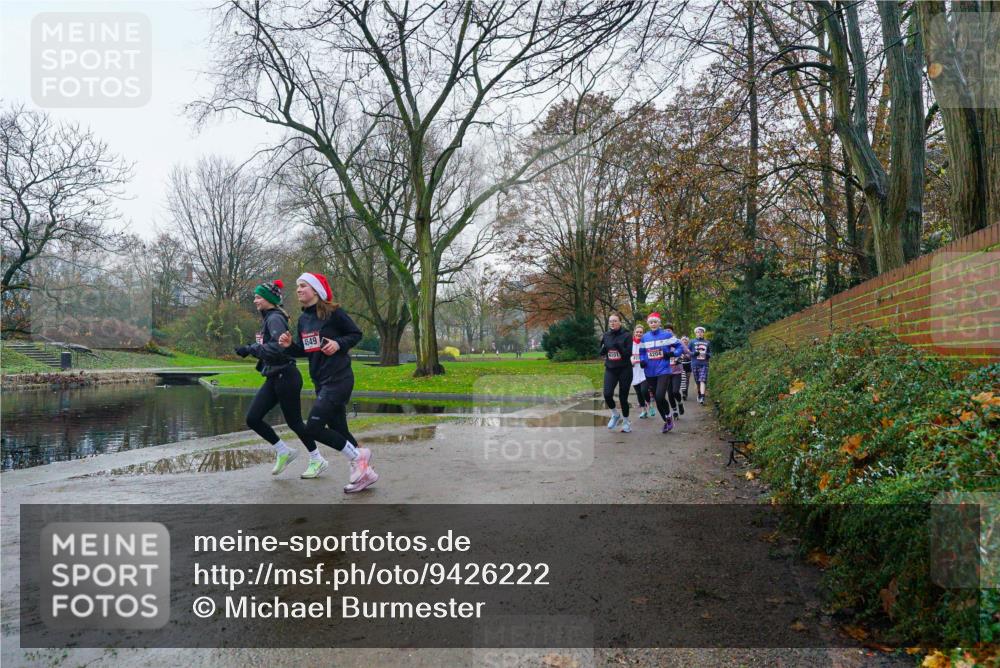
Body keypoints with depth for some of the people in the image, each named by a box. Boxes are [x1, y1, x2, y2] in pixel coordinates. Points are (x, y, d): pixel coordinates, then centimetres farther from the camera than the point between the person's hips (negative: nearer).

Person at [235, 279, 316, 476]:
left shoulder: (275, 319, -15)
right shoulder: (267, 319, 14)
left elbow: (279, 347, -29)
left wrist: (251, 349, -23)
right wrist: (252, 349, 6)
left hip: (285, 377, -9)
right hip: (273, 379, 9)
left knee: (294, 422, 3)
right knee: (252, 419, 4)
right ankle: (284, 452, 18)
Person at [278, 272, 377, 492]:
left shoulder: (333, 312, -10)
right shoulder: (303, 319, 11)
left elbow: (356, 334, -3)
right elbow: (304, 351, 17)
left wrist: (338, 343, -19)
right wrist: (289, 346, -2)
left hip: (339, 379, -8)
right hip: (320, 381, 8)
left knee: (313, 428, -14)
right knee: (338, 429, 9)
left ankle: (358, 457, 3)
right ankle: (364, 471, 21)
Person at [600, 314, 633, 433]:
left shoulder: (625, 335, -6)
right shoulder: (606, 336, 5)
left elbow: (628, 353, -13)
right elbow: (602, 353, 12)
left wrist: (618, 346, -28)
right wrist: (603, 347, -9)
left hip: (624, 369, -3)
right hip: (610, 369, 3)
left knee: (623, 397, 2)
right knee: (607, 394, -15)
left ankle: (626, 422, 22)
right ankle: (615, 415, 14)